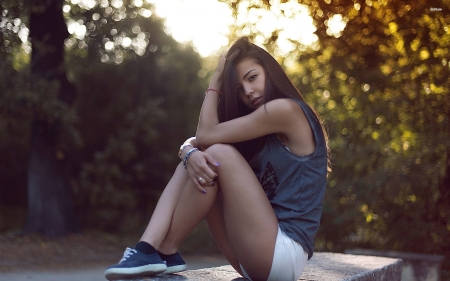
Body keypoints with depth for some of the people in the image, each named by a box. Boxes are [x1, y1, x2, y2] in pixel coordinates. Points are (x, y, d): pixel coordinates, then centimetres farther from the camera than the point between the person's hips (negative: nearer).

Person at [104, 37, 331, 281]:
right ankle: (150, 248, -14)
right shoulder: (266, 128, 19)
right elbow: (194, 142, 10)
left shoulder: (286, 109, -9)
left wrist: (216, 81, 4)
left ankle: (165, 252, -8)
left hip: (283, 253, -9)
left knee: (219, 153, -17)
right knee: (193, 159, 3)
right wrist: (190, 154, -14)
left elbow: (206, 135, -9)